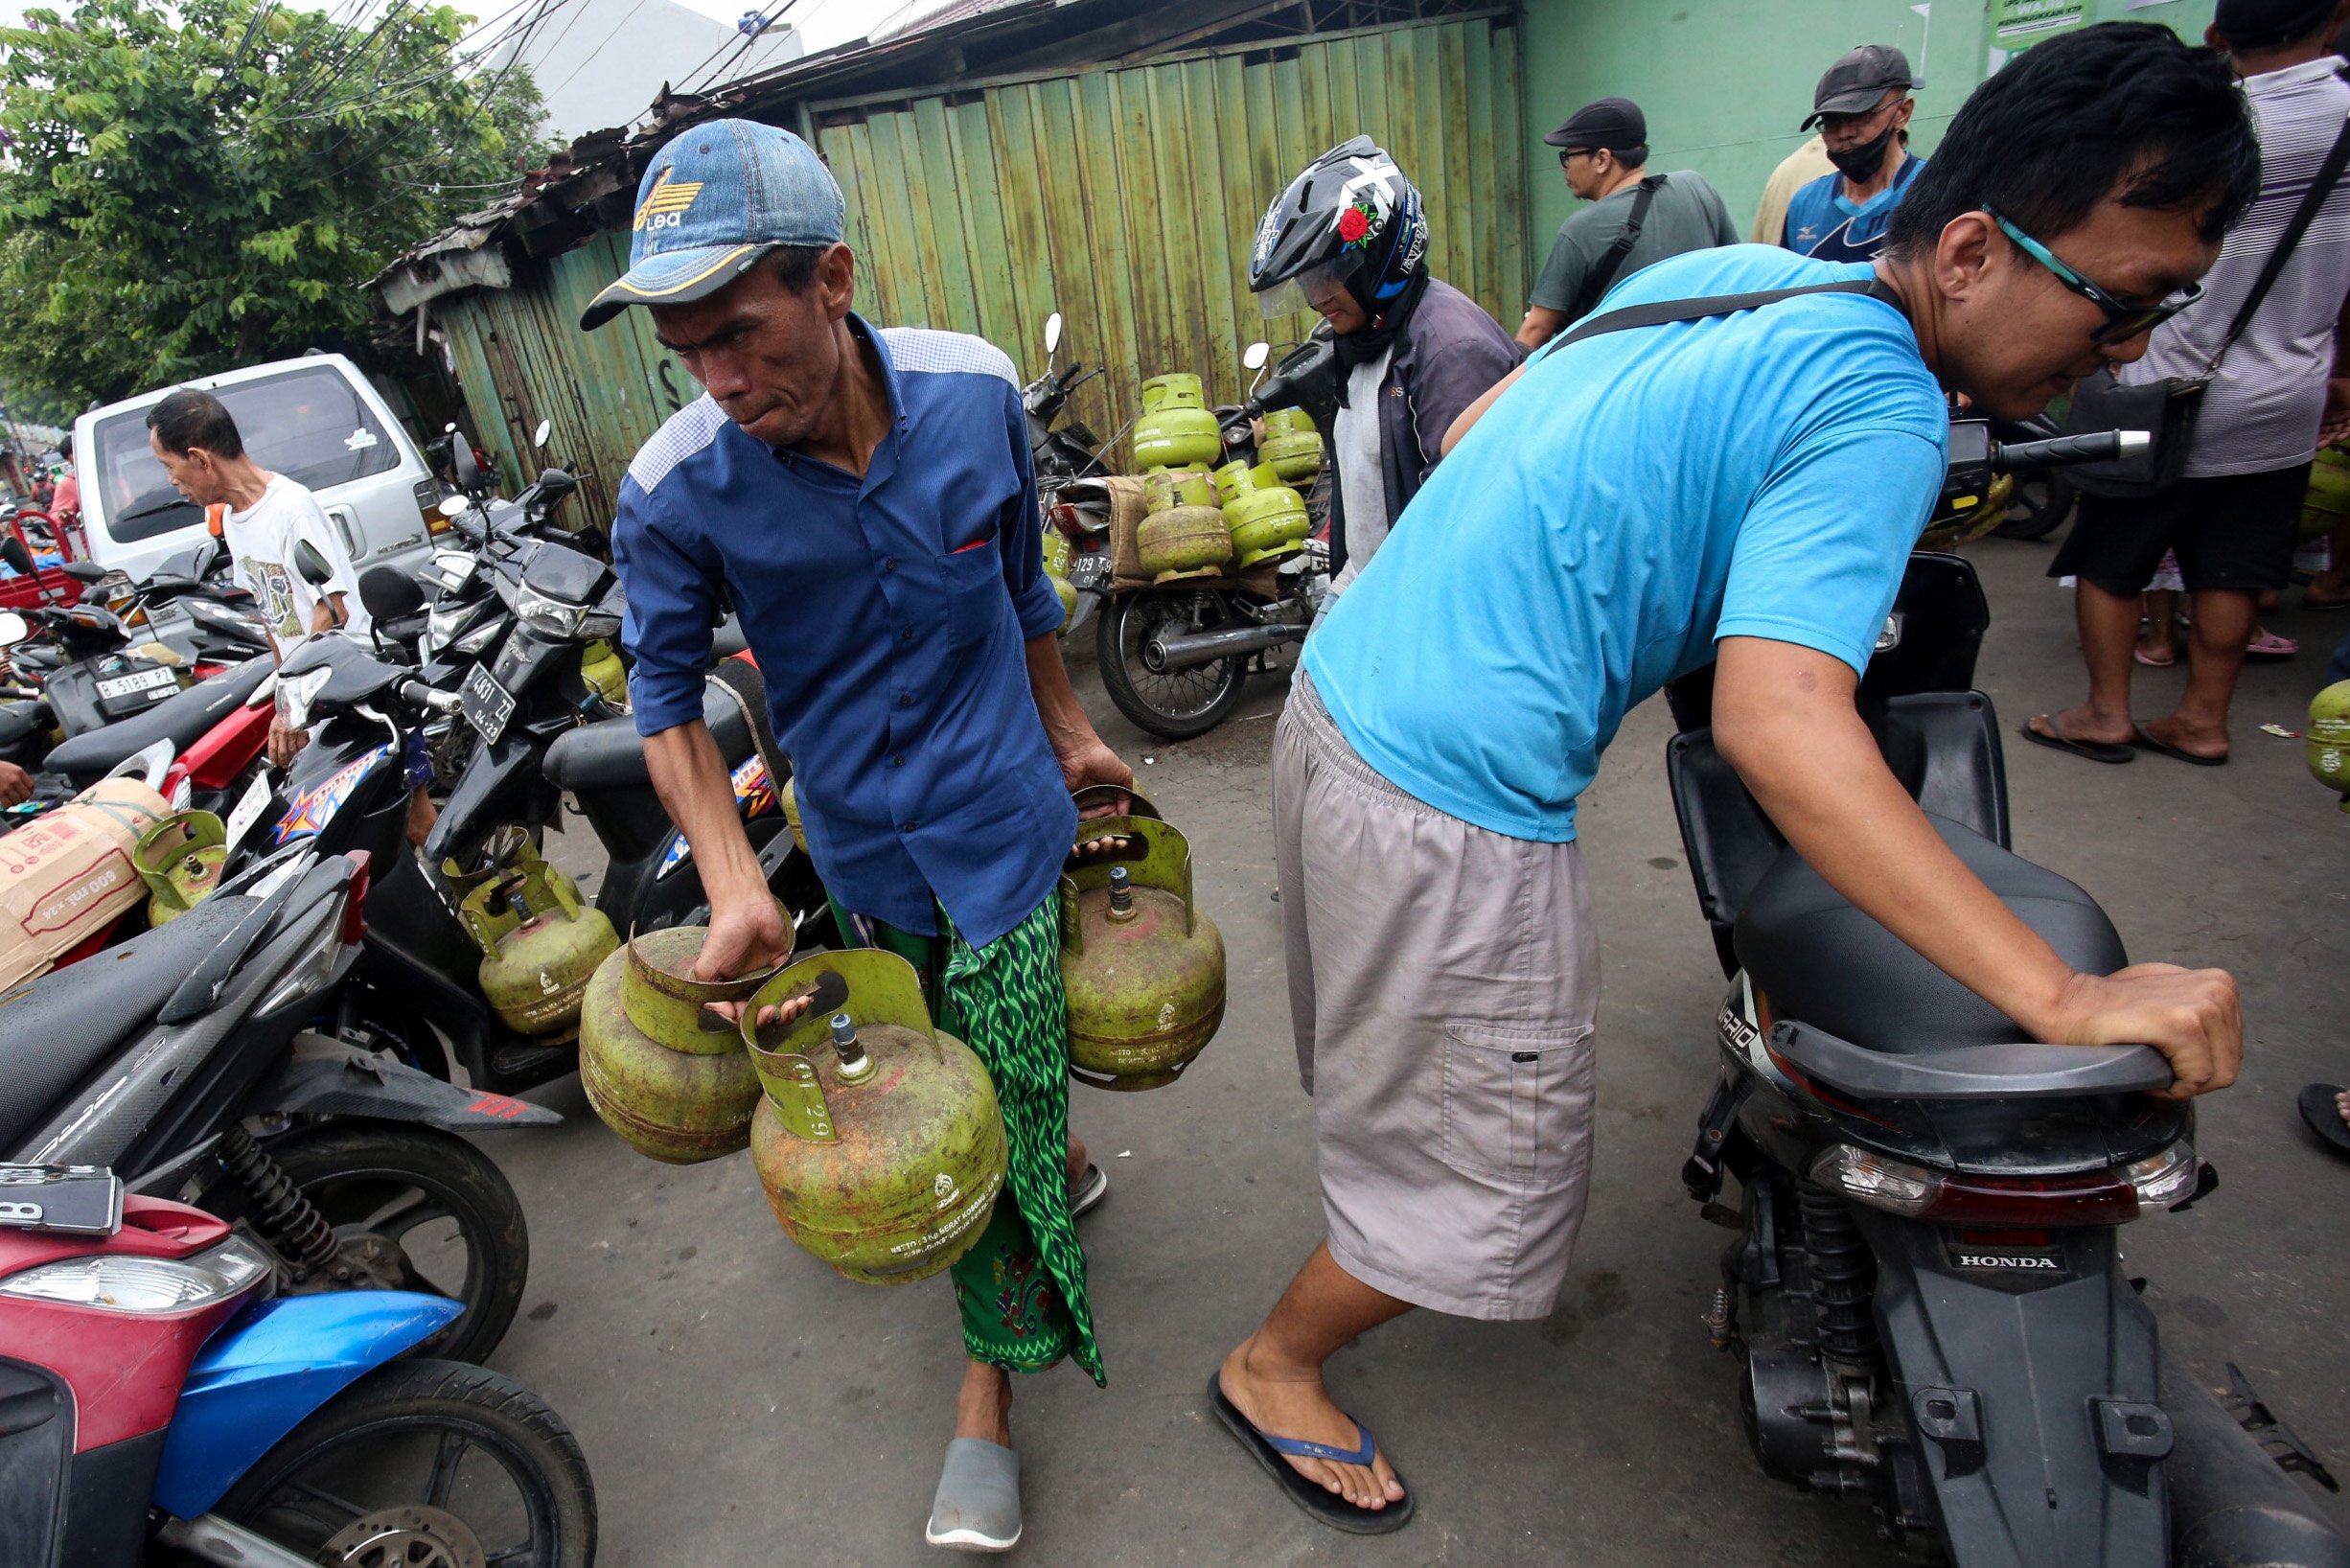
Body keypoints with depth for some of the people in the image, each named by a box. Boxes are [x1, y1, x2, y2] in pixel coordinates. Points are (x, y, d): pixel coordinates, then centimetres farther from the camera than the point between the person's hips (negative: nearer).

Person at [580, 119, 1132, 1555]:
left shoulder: (975, 390, -14)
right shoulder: (675, 492, -18)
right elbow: (666, 686, -4)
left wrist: (1068, 734, 13)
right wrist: (732, 878, -15)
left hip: (998, 808, 0)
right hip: (859, 839, 1)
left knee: (1008, 1083, 5)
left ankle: (993, 1379, 26)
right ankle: (1059, 1161, 52)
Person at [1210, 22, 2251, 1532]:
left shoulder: (1718, 271, 10)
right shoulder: (1882, 406, -16)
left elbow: (1470, 430, 17)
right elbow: (1776, 725, -29)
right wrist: (2060, 994, -26)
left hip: (1341, 691, 9)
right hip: (1453, 801, -9)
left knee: (1403, 1056, 32)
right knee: (1487, 1180, 12)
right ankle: (1273, 1370, 34)